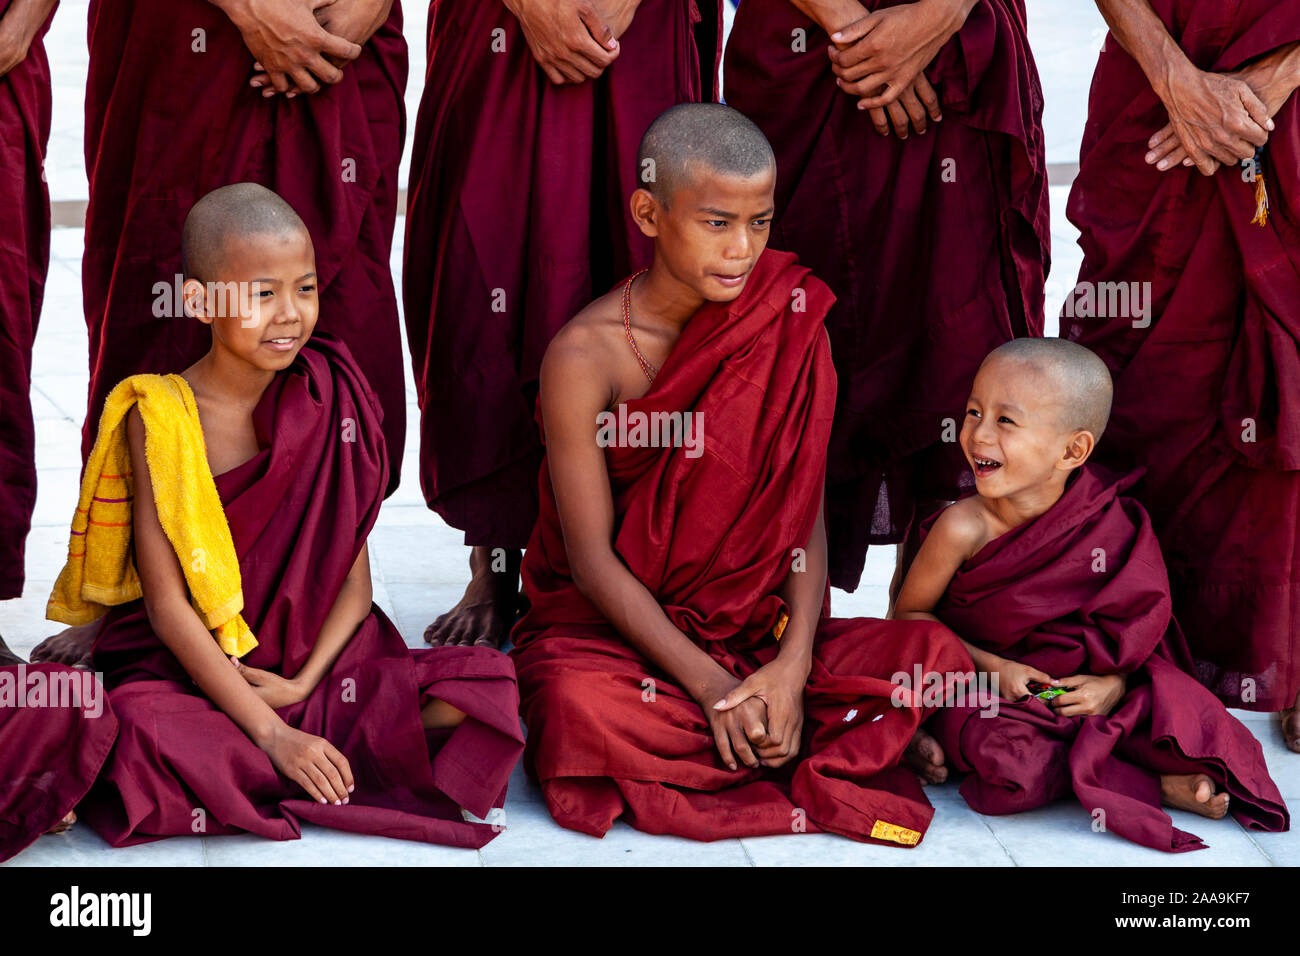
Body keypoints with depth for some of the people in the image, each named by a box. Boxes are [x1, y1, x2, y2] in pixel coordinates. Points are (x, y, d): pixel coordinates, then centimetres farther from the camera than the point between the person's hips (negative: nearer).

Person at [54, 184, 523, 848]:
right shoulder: (159, 418, -10)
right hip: (183, 668, -4)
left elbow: (354, 577, 1)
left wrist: (303, 681, -16)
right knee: (149, 732, -38)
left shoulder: (328, 405, 0)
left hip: (316, 662, 4)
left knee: (487, 687, -17)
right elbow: (166, 603, -13)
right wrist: (271, 734, -20)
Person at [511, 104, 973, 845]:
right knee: (580, 703, -38)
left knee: (935, 653, -19)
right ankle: (832, 746, -19)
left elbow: (803, 511, -4)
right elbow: (593, 557, -13)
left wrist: (793, 663, -20)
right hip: (610, 629, -2)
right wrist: (709, 685, -22)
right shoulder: (586, 357, -13)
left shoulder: (790, 328, -2)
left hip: (758, 629, 2)